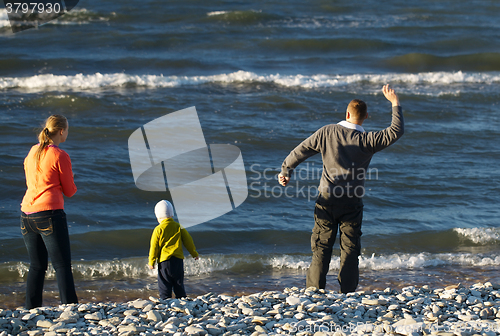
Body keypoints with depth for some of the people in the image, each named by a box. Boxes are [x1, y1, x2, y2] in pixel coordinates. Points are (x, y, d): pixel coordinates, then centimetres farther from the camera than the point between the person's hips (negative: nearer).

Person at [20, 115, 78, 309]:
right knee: (62, 265, -5)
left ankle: (31, 310, 8)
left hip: (27, 213, 7)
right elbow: (70, 191, -1)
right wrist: (71, 183, 19)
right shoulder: (60, 156, -7)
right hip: (49, 214, -7)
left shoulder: (32, 152, 13)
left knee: (37, 266, 12)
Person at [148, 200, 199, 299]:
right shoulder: (178, 227, 3)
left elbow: (154, 247, -4)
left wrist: (151, 262, 5)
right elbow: (188, 241, 9)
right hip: (178, 260, 4)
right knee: (179, 285, 13)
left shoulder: (158, 230, -7)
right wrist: (194, 253, 21)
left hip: (164, 260, -4)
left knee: (164, 287, 0)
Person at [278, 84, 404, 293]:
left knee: (321, 246, 6)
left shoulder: (327, 132, -3)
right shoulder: (367, 141, -9)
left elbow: (301, 151, 4)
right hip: (352, 202, -1)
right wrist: (395, 103, 3)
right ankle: (348, 292, 4)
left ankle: (314, 290, 4)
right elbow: (396, 131, -5)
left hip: (327, 199, 1)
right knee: (350, 248, 6)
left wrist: (285, 170, 19)